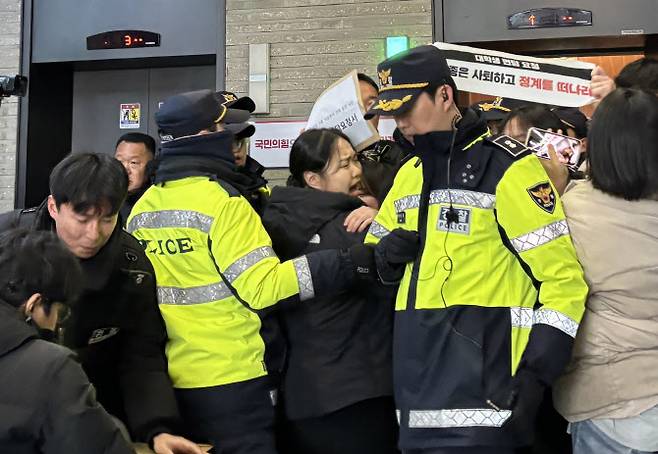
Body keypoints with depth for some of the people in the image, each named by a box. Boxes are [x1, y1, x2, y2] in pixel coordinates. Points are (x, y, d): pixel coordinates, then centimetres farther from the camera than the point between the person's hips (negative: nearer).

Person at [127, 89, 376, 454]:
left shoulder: (140, 209, 6)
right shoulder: (220, 201, -16)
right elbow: (260, 286, -22)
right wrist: (349, 263, -22)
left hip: (168, 381, 7)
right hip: (228, 379, -7)